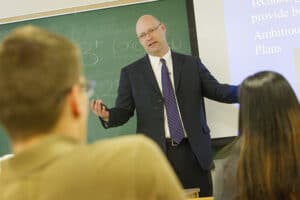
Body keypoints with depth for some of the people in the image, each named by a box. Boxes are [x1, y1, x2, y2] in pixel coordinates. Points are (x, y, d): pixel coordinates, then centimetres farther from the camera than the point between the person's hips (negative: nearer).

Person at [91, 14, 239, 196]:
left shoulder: (192, 64, 10)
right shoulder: (131, 73, 7)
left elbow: (217, 91, 7)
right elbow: (123, 112, 6)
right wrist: (107, 115, -16)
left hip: (193, 151, 1)